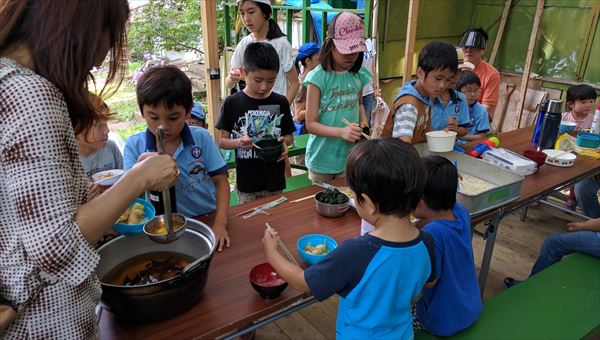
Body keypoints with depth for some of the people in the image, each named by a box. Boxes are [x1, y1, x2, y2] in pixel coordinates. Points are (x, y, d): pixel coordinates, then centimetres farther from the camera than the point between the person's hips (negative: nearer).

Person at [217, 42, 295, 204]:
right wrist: (237, 143, -21)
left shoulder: (280, 102, -1)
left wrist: (284, 142, -13)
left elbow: (289, 135, 9)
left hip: (275, 179, 2)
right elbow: (222, 140, -1)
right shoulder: (232, 103, -5)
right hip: (247, 182, -1)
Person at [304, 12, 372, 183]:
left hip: (350, 156, 4)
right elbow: (311, 124, -15)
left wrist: (364, 122, -2)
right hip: (322, 158, -4)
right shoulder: (318, 77, -15)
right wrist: (341, 132, -29)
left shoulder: (359, 75, -1)